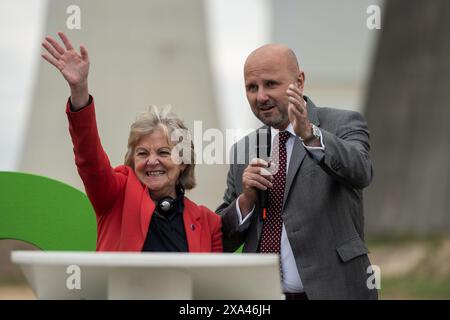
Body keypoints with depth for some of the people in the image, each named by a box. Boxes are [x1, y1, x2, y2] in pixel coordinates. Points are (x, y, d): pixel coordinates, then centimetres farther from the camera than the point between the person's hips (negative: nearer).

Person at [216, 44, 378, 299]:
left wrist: (309, 134, -36)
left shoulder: (343, 125, -2)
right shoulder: (242, 151, 9)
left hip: (332, 291, -4)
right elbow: (224, 242, 10)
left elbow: (360, 172, -23)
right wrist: (246, 199, -8)